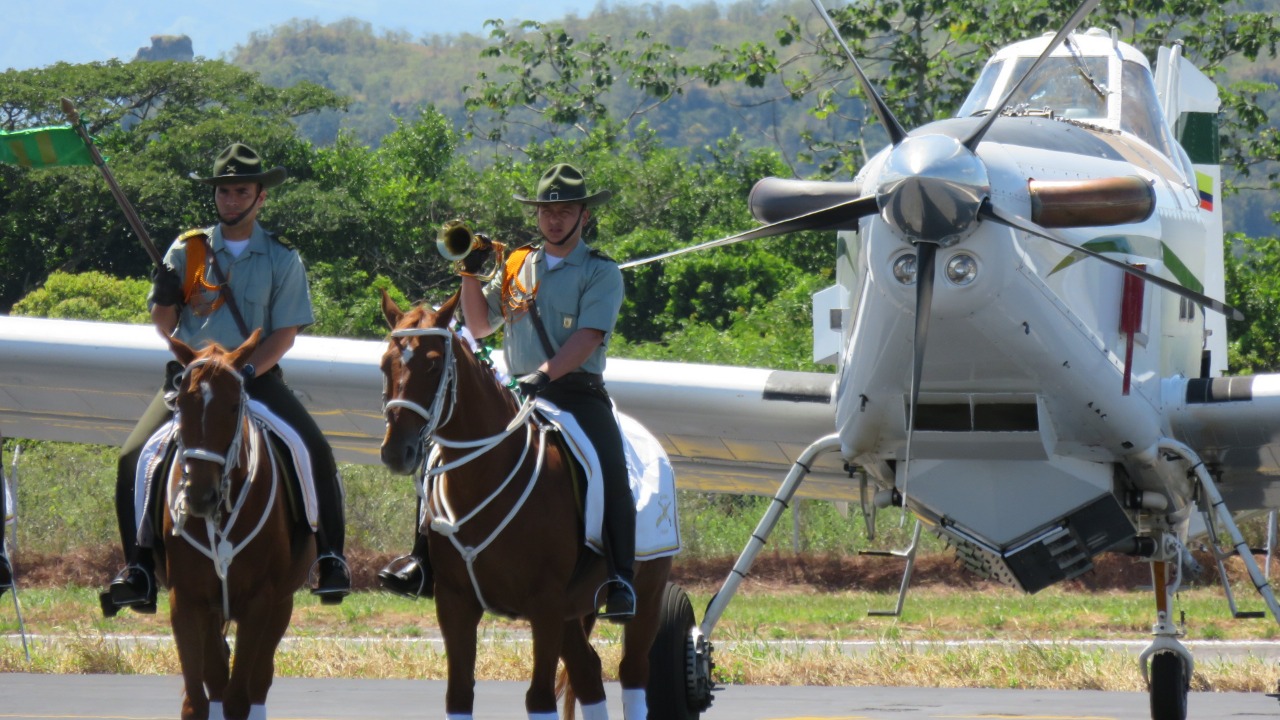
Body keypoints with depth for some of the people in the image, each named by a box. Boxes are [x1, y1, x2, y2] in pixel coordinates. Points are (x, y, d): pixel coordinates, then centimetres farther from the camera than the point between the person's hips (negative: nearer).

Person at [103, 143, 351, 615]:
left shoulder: (281, 259, 2)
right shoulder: (187, 251, 5)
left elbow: (285, 332, -3)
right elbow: (164, 327, 9)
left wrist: (247, 371, -19)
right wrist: (164, 297, -14)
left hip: (256, 375, -1)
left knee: (316, 453, -22)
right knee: (133, 458, -20)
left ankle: (330, 558, -11)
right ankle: (139, 571, -13)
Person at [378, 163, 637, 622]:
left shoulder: (601, 273, 1)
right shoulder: (517, 267, 16)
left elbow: (587, 338, -12)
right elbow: (480, 326, 18)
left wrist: (545, 374, -27)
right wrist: (470, 274, 4)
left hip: (577, 393, -5)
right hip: (516, 394, 5)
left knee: (611, 473, -27)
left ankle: (619, 580, -27)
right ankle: (425, 559, -6)